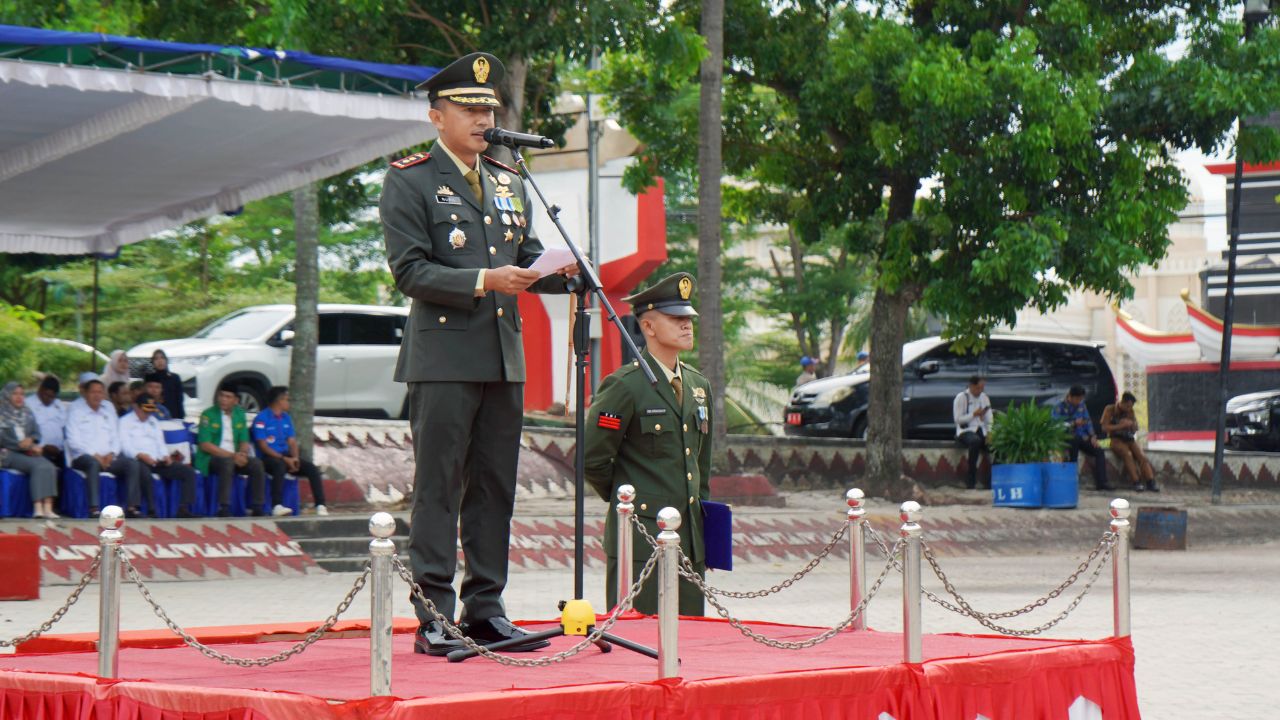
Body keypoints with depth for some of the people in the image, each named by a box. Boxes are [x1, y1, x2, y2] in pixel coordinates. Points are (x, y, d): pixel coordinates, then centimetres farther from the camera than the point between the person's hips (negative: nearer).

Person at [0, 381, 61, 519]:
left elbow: (36, 433, 14)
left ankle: (48, 507, -36)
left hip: (28, 452, 5)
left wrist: (31, 441, -9)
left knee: (49, 467, -25)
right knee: (38, 466, -30)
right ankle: (39, 508, -36)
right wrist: (25, 445, -13)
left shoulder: (27, 414, 21)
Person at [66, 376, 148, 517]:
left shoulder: (109, 408, 18)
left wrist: (111, 454, -5)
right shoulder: (75, 409, 3)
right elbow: (73, 440, -7)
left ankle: (132, 507, -24)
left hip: (108, 457, 5)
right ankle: (94, 509, -44)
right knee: (93, 463, -38)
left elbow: (116, 436, 15)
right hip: (84, 456, -5)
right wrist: (95, 455, -16)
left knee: (133, 464, -19)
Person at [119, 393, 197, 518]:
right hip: (138, 461, -6)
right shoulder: (125, 422, 8)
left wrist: (166, 456, -2)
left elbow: (160, 443, 19)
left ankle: (183, 509, -21)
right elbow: (125, 446, -5)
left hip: (158, 462, 6)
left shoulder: (154, 422, 28)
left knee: (189, 471, -13)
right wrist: (141, 455, -22)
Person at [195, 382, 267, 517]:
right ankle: (224, 509, -38)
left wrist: (242, 454, -11)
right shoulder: (208, 414, -5)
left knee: (257, 464, -20)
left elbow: (244, 442, 14)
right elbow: (205, 445, -13)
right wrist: (232, 455, -20)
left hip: (234, 457, 5)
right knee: (227, 462, -37)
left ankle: (257, 508, -16)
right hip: (211, 458, -5)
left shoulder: (240, 415, 12)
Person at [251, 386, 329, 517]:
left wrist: (295, 458, -9)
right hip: (268, 457, -7)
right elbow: (263, 446, -13)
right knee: (280, 465, -39)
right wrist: (284, 459, -20)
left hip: (285, 456, 7)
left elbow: (292, 442, 13)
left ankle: (320, 506, -22)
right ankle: (277, 506, -44)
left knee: (311, 467, -15)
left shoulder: (286, 418, 16)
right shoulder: (261, 418, -7)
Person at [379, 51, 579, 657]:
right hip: (443, 360, -6)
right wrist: (483, 281, -20)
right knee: (438, 488, -5)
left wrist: (557, 270, -4)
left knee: (495, 487, 8)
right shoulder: (409, 181, -2)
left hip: (504, 357, 7)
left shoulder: (509, 183, 18)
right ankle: (433, 618, -2)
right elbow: (409, 272, -10)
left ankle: (486, 611, 15)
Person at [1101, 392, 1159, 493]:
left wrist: (1130, 424, -12)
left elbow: (1135, 429, 11)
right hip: (1116, 439, -4)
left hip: (1129, 439, 4)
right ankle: (1136, 482, -37)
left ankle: (1150, 482, -31)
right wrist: (1121, 426, -18)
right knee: (1127, 454, -33)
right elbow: (1105, 427, -11)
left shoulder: (1130, 412, 10)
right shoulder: (1110, 410, -2)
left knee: (1141, 455, -23)